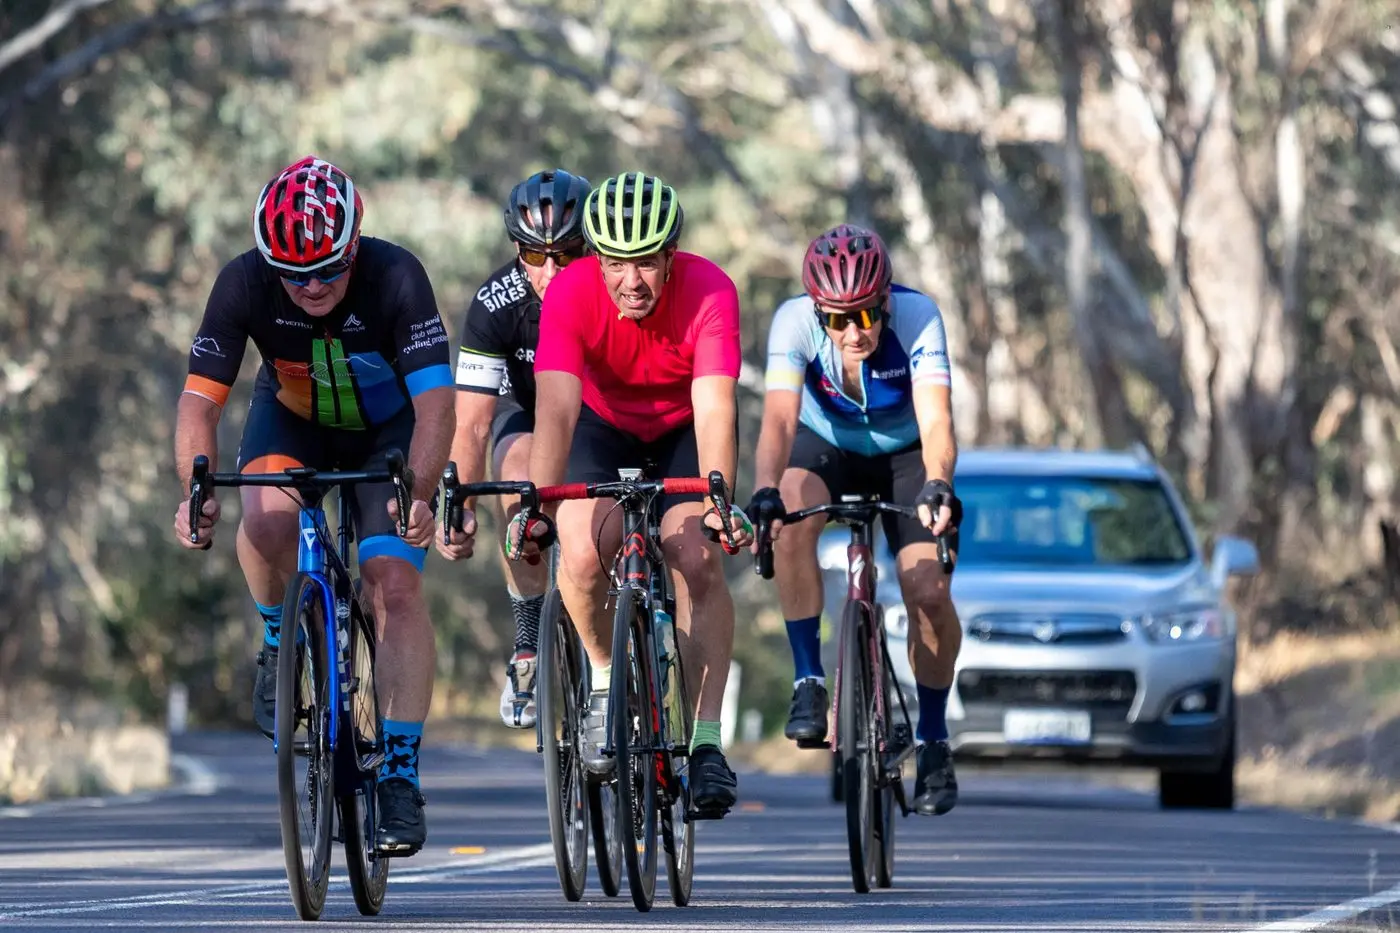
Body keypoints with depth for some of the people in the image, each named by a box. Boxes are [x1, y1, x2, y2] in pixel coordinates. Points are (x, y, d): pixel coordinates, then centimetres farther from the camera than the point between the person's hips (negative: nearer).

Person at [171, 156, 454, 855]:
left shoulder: (395, 277, -32)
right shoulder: (245, 283, -27)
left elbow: (434, 403, -36)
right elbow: (200, 400, -23)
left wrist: (419, 495, -52)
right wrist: (197, 491, -40)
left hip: (386, 431, -1)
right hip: (291, 421, 1)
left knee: (396, 585, -18)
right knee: (268, 520, -31)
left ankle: (400, 775, -14)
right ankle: (281, 647, -1)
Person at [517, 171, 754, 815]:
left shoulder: (709, 292, -32)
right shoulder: (572, 293, -30)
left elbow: (715, 408, -40)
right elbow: (556, 407, -37)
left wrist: (719, 500, -55)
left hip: (685, 428, -1)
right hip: (604, 426, 1)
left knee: (697, 558, -23)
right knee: (584, 553, -24)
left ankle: (707, 741, -17)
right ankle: (604, 677, 4)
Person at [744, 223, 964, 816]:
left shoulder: (917, 317, -32)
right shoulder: (795, 322, -30)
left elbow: (935, 420, -42)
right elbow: (779, 419, -40)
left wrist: (937, 486, -61)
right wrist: (765, 491, -59)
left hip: (905, 453, 0)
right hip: (827, 446, 1)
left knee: (929, 593, -17)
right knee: (790, 517, -33)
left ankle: (933, 740, 4)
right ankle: (809, 682, -21)